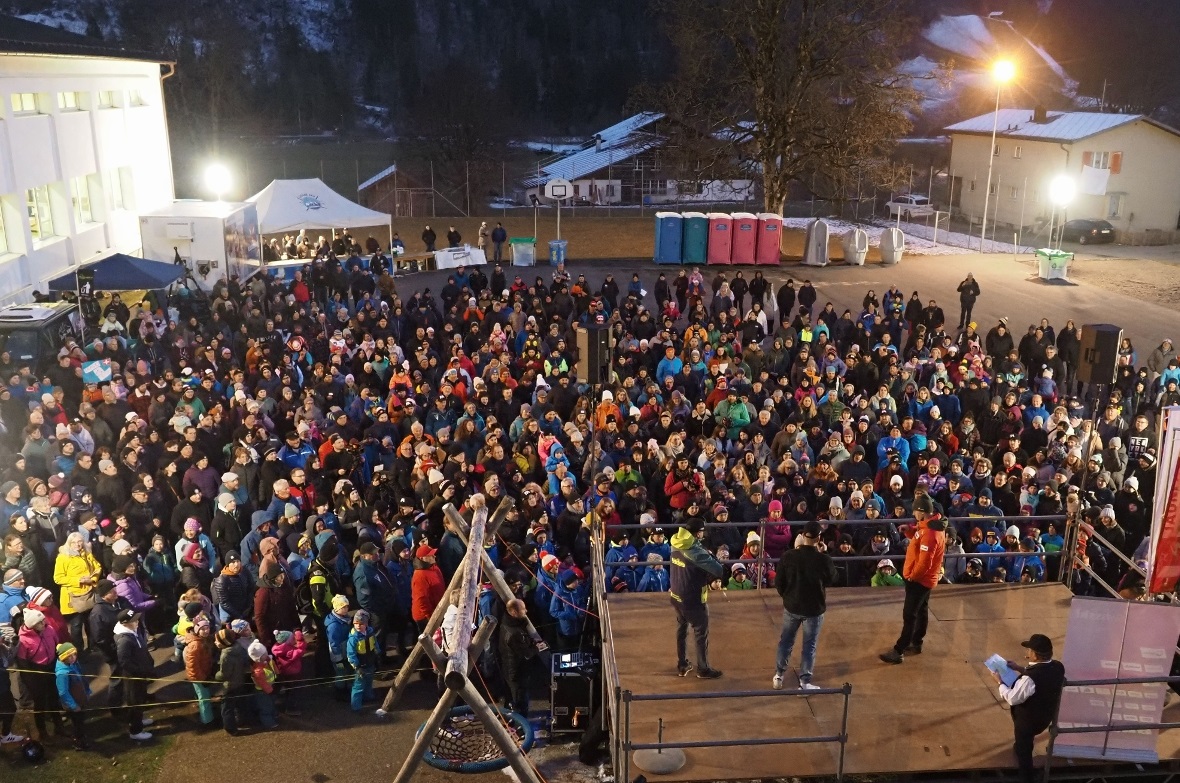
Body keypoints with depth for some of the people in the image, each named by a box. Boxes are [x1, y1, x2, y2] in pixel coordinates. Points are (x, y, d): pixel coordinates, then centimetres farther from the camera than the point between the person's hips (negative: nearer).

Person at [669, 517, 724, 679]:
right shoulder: (695, 550, -27)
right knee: (701, 633, 10)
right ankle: (703, 669, 23)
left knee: (681, 629, 21)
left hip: (676, 596, 8)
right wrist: (715, 578, -3)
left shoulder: (677, 545, -1)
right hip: (693, 599, -8)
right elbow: (717, 569, -25)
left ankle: (682, 665, 33)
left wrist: (711, 580, -6)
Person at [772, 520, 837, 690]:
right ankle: (805, 682, 12)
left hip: (791, 606, 2)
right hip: (814, 608, -2)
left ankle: (779, 675, 26)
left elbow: (778, 582, -5)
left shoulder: (788, 556, -13)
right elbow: (831, 580, 1)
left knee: (786, 640, 19)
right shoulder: (824, 559, -18)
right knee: (810, 645, 9)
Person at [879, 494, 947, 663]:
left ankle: (898, 651, -2)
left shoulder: (930, 532, -29)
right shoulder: (934, 525, 3)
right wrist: (909, 530, 4)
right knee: (921, 611, 20)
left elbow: (924, 563, -28)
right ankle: (916, 644, 33)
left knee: (909, 615, -6)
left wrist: (912, 576, -16)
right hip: (924, 578, 10)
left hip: (919, 579, -10)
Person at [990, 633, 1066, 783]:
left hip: (1028, 721, -6)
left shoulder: (1029, 679, -40)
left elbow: (1013, 698, -26)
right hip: (1045, 716, 6)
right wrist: (1020, 668, 4)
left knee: (1023, 751, 19)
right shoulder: (1057, 667, -16)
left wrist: (1000, 682, -13)